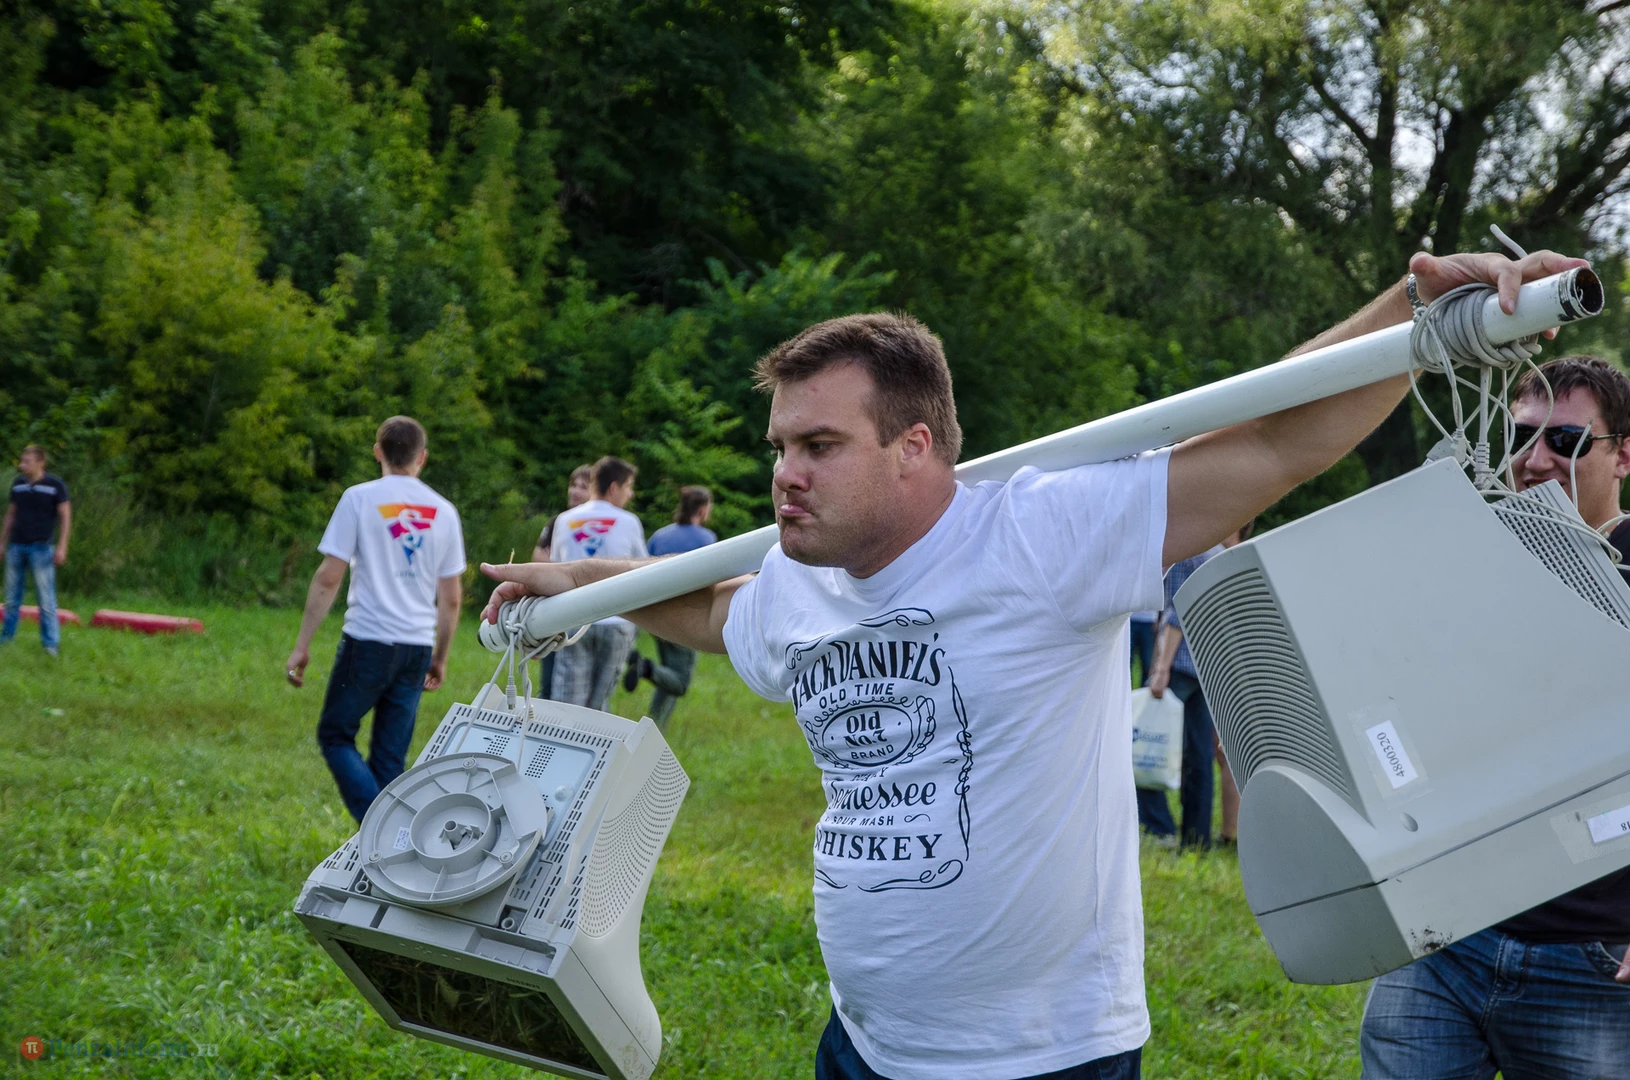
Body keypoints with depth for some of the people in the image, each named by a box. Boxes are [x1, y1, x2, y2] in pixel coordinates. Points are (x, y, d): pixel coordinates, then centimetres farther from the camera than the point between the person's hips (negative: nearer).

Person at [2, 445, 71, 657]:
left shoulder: (55, 485, -5)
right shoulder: (18, 483, 7)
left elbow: (65, 516, -4)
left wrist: (62, 547, -11)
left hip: (41, 548, -4)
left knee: (46, 597, -5)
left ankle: (50, 642, -1)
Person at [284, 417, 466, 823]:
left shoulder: (360, 499, -3)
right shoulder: (444, 511, 8)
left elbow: (328, 579, -7)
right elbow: (451, 598, 11)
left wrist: (302, 646, -2)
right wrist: (440, 659, 22)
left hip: (368, 641, -4)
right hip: (417, 648, 4)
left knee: (335, 735, 9)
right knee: (390, 757, 9)